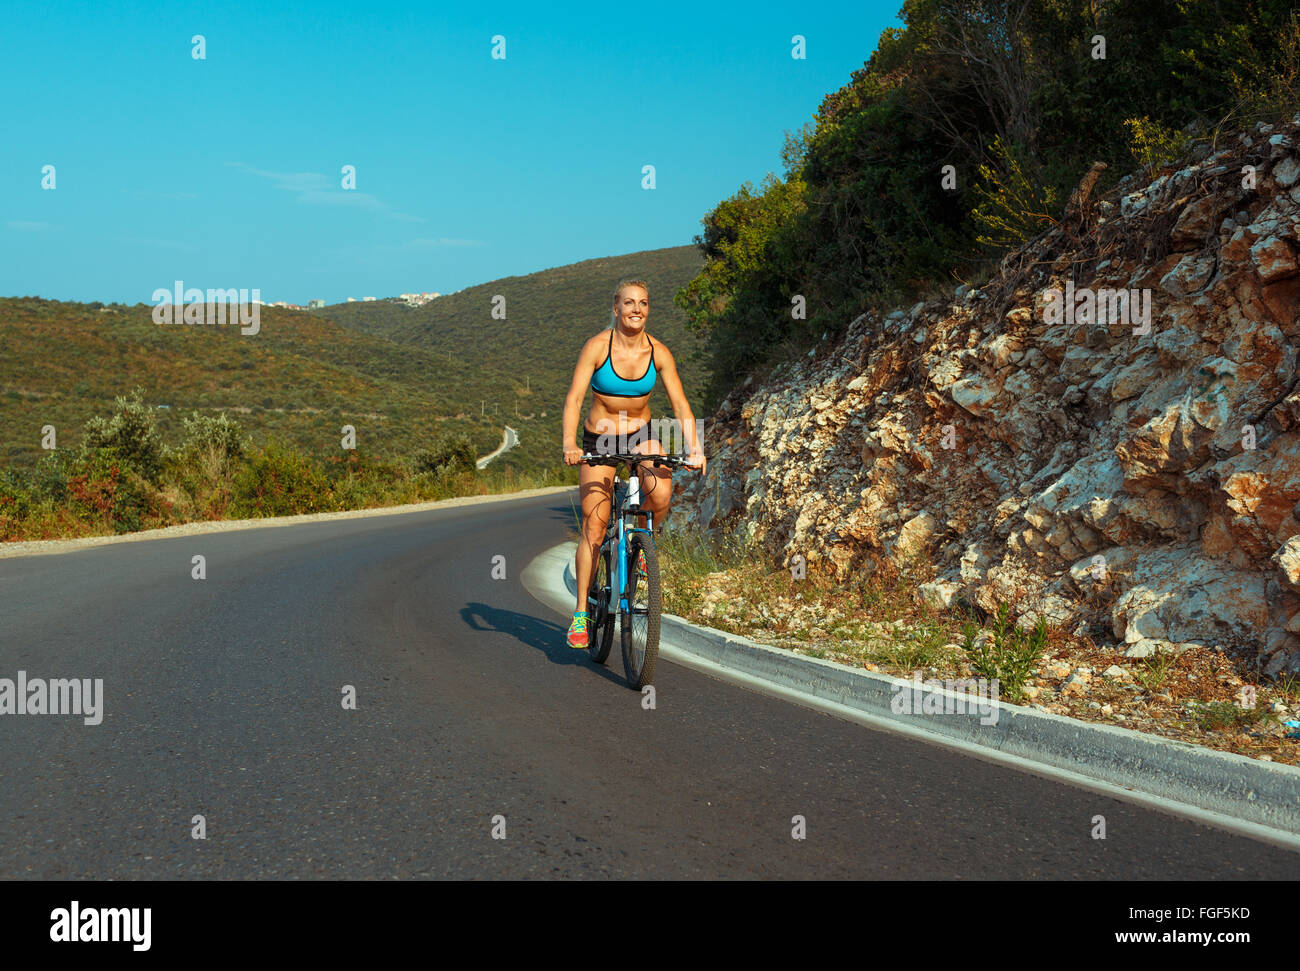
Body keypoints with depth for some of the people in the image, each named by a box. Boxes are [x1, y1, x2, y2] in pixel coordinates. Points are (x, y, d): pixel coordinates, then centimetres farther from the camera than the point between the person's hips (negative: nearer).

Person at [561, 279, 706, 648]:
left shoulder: (658, 352, -10)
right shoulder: (597, 346, -17)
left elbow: (680, 403, -11)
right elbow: (574, 398, -22)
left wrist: (694, 448, -24)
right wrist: (569, 444, -37)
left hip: (641, 436, 2)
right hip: (599, 440, -2)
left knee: (661, 493, -29)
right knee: (594, 527, -8)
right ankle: (581, 613, 5)